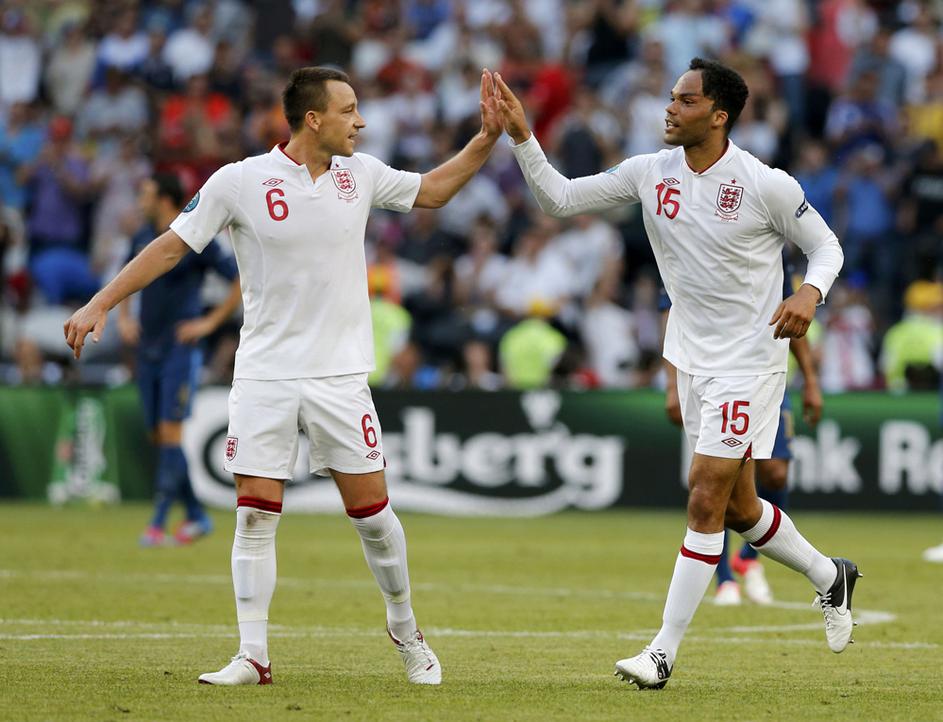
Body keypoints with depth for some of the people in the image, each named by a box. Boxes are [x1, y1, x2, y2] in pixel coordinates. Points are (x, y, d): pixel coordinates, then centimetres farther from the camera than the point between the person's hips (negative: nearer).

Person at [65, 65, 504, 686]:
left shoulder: (360, 174, 3)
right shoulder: (240, 182, -7)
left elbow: (432, 190, 20)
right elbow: (172, 245, -1)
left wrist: (488, 136, 9)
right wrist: (101, 304, -4)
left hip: (339, 373, 2)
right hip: (263, 374, -2)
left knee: (371, 510, 2)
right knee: (255, 515, -5)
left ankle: (407, 632, 22)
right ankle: (253, 657, 1)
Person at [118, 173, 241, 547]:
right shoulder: (142, 238, 9)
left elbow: (241, 281, -8)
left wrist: (210, 322, -10)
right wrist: (123, 317, 11)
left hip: (180, 348, -7)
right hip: (148, 348, 7)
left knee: (170, 433, -12)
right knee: (158, 436, 7)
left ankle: (158, 523, -12)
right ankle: (196, 516, 18)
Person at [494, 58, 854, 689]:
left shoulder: (766, 185, -16)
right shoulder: (651, 173, -1)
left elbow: (826, 245, -3)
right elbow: (562, 198, 4)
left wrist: (810, 293, -23)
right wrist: (522, 137, -9)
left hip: (748, 361, -6)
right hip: (692, 359, 7)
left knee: (707, 501, -10)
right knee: (736, 505, 15)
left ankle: (664, 653, -8)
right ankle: (829, 576, 40)